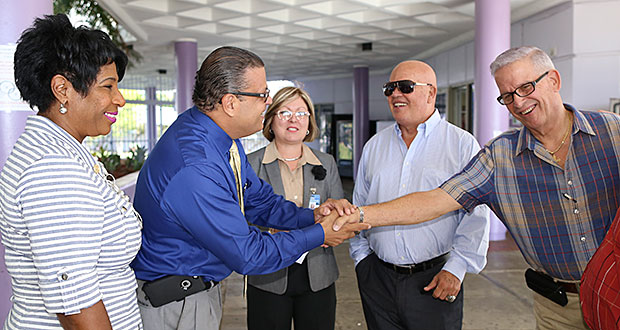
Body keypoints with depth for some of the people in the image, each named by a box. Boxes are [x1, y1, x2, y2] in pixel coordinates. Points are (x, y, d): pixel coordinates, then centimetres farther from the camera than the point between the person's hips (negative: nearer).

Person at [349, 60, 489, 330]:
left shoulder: (463, 144, -2)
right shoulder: (374, 146, 9)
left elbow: (476, 214, -6)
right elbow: (359, 208, 14)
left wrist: (456, 268, -11)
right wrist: (361, 256, 8)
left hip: (435, 280, -3)